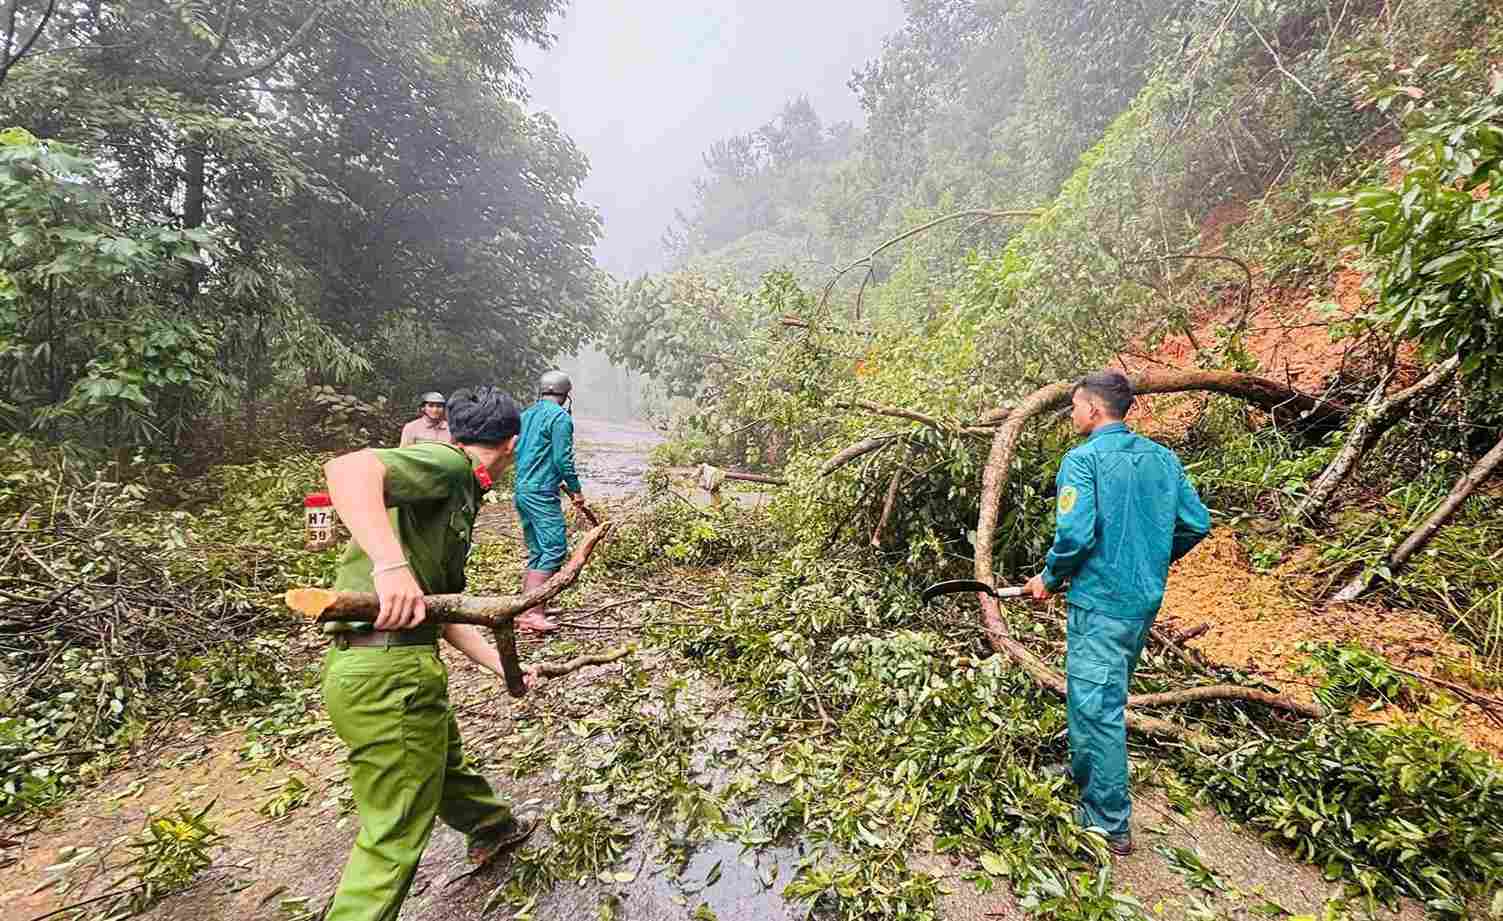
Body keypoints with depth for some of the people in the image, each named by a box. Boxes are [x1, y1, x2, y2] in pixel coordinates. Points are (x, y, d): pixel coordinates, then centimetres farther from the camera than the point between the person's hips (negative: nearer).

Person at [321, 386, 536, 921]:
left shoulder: (457, 498, 17)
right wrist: (390, 563, -43)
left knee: (444, 761, 34)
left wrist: (503, 667, 23)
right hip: (387, 674, -11)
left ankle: (490, 827, 59)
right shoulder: (445, 463, -12)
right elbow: (346, 469, -31)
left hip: (403, 663, 11)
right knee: (396, 838, 7)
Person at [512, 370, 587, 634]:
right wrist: (576, 489, -1)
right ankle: (531, 611, -14)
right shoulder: (560, 416, -8)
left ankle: (525, 611, 13)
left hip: (521, 491, 9)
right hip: (541, 493, -9)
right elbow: (562, 458, -14)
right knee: (554, 549, -8)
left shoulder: (526, 414, 17)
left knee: (536, 553, 13)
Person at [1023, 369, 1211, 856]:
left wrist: (1049, 579, -7)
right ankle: (1084, 775, 43)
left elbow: (1075, 534, -24)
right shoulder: (1162, 456, 7)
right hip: (1145, 600, 8)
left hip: (1100, 602, -8)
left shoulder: (1083, 458, -15)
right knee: (1104, 697, 24)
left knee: (1097, 708, 2)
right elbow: (1197, 523, 9)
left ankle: (1111, 826, 12)